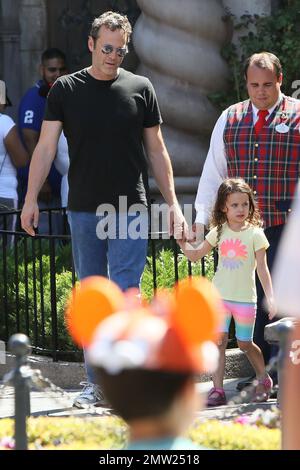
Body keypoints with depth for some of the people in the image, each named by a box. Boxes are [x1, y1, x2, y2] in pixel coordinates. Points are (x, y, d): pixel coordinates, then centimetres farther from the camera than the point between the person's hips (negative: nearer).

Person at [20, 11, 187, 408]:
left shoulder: (140, 89, 4)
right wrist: (31, 199, -6)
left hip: (130, 210, -1)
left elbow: (157, 151, 9)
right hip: (83, 210, 1)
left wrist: (173, 204, 5)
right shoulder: (66, 89, 4)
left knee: (124, 296, -7)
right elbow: (46, 147, 3)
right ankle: (97, 383, 13)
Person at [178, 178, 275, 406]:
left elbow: (262, 269, -6)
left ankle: (264, 379, 31)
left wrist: (270, 297, -12)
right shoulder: (218, 233, 4)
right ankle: (218, 390, -8)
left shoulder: (255, 234, -5)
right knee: (219, 340, -7)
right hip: (220, 296, 2)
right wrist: (182, 242, -3)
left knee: (245, 343, 6)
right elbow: (196, 255, 14)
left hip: (245, 298, -2)